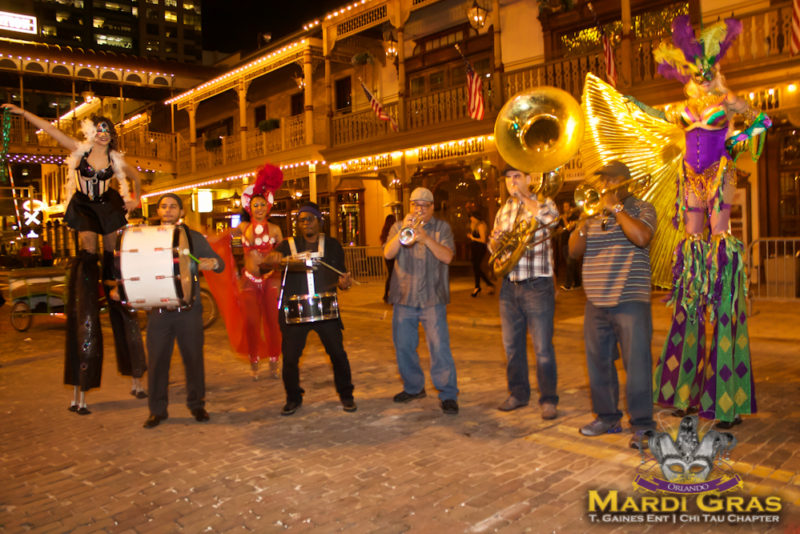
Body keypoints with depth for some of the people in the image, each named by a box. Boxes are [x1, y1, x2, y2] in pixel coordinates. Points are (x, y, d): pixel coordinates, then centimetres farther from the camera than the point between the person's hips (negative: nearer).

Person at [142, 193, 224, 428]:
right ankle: (157, 409, 18)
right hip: (158, 310, 1)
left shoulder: (193, 237, 6)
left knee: (193, 358, 6)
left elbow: (219, 264, 2)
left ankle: (197, 405, 22)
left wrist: (212, 263, -21)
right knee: (157, 360, 4)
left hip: (188, 309, -1)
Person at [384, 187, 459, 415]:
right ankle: (413, 387, 29)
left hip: (432, 298, -3)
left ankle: (448, 394, 0)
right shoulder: (398, 227, 10)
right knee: (404, 347, 9)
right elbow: (388, 254, -6)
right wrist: (403, 231, -18)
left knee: (440, 346, -10)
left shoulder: (442, 227, 5)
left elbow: (447, 256, -10)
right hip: (404, 298, 3)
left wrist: (425, 237, -22)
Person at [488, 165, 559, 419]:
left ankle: (548, 400, 12)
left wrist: (523, 196, -14)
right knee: (512, 345, 12)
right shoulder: (503, 211, 14)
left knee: (543, 348, -1)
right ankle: (518, 393, 26)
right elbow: (493, 248, 20)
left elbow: (550, 216, -25)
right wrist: (495, 240, -3)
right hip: (509, 286, 6)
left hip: (537, 286, -5)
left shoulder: (543, 203, 0)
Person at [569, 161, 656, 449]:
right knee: (598, 362, 11)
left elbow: (642, 237, -20)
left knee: (637, 362, -5)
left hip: (630, 301, -5)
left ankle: (642, 425, 5)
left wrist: (616, 208, -13)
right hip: (596, 303, 6)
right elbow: (574, 250, 9)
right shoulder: (592, 213, 16)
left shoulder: (641, 208, 2)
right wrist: (583, 225, -8)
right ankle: (607, 417, 24)